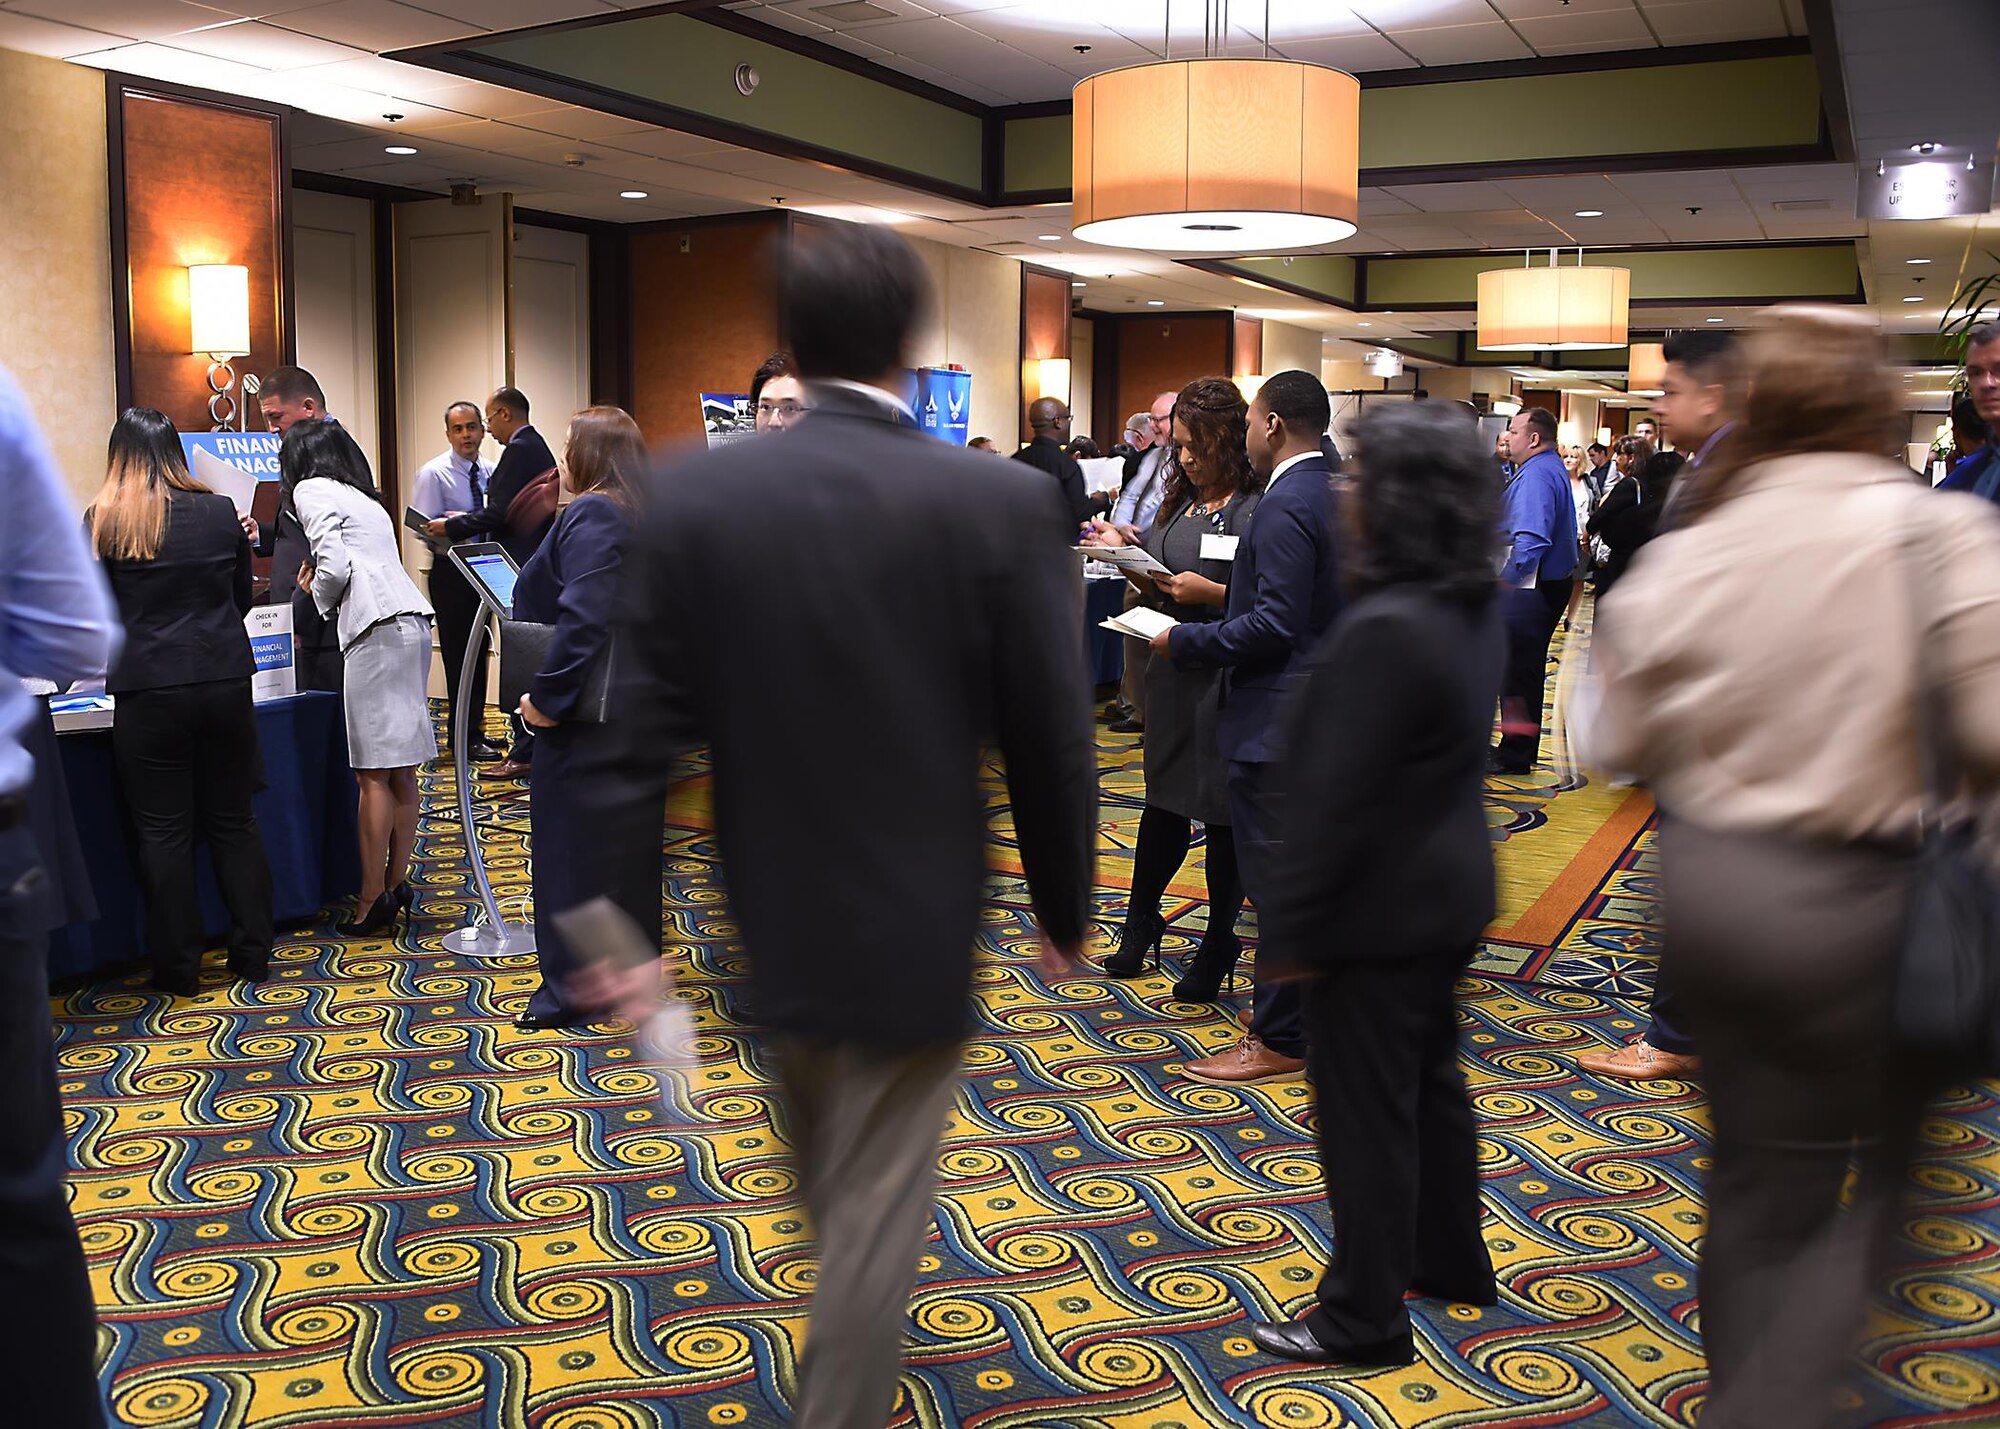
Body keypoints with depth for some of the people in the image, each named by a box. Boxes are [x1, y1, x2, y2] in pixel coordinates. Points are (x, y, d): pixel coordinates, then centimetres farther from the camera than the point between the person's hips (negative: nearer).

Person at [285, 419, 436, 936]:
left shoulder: (311, 491, 3)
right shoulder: (362, 496, 28)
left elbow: (335, 566, -9)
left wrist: (318, 594, 8)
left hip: (378, 630, -9)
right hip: (411, 622, 9)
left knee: (374, 772, -6)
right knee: (400, 769, 10)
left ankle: (372, 899, -3)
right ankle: (397, 884, 15)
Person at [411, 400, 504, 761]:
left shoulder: (487, 473, 8)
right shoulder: (433, 473, -9)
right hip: (450, 573, -6)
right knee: (459, 654, -5)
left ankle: (473, 730, 23)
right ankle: (463, 738, 2)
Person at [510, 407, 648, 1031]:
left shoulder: (590, 515, -16)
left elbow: (583, 618, -27)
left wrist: (545, 696, -21)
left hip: (587, 716, -9)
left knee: (569, 843, 1)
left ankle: (571, 986, 8)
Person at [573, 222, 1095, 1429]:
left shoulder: (692, 494, -8)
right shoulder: (1005, 501, -13)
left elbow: (645, 729, -7)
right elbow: (1052, 738, -8)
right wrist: (1065, 906, 6)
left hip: (760, 916, 4)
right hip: (916, 923, -4)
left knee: (829, 1190, 27)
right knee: (876, 1210, 9)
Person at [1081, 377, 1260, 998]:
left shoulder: (1259, 509, -13)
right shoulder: (1181, 502, 11)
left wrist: (1213, 593, -23)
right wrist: (1125, 551, 0)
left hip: (1227, 679, -7)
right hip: (1173, 671, 7)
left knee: (1223, 814, 5)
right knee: (1164, 799, 18)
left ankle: (1218, 947, 20)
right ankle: (1140, 923, 32)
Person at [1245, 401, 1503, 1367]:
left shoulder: (1385, 628, -27)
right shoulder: (1476, 610, 3)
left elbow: (1338, 797, -25)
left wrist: (1294, 924, -17)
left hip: (1379, 908, -9)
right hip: (1448, 892, 9)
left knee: (1366, 1111, 4)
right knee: (1430, 1079, 24)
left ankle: (1365, 1318, 19)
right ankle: (1450, 1259, 41)